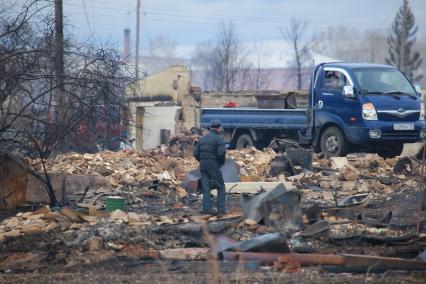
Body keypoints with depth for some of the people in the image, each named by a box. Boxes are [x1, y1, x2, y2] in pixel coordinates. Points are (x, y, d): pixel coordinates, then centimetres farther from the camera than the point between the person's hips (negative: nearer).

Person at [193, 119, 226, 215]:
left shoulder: (203, 139, 13)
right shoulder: (219, 139, -8)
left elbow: (196, 152, 9)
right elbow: (221, 153, -19)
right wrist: (221, 162, -1)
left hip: (203, 166, 6)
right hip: (214, 167, -6)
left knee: (205, 188, 8)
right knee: (221, 187, 5)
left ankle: (207, 209, 2)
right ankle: (221, 209, 1)